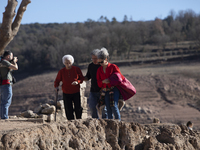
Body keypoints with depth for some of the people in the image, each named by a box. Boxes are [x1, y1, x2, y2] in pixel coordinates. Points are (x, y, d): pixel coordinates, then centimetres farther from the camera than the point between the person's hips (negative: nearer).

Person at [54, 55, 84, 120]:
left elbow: (82, 78, 3)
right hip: (66, 93, 0)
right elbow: (57, 80, 7)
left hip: (76, 93, 0)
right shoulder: (61, 71, -2)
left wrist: (77, 82, -18)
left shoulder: (76, 69, -3)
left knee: (78, 109, 1)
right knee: (68, 110, 0)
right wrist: (56, 86, -12)